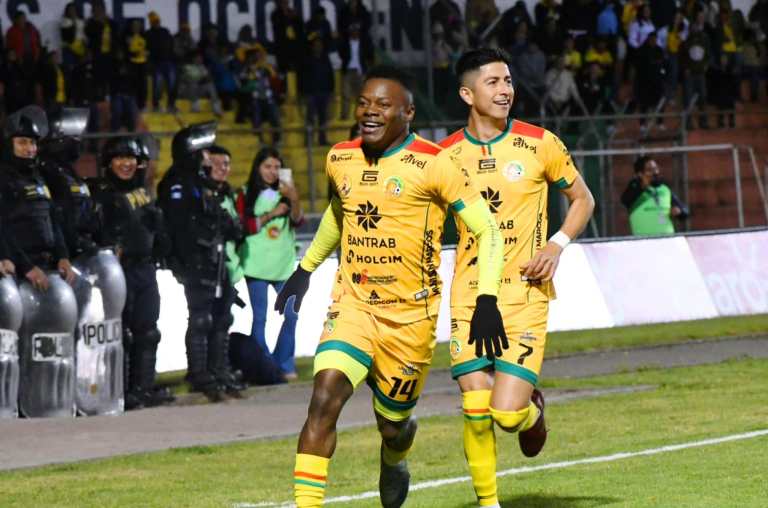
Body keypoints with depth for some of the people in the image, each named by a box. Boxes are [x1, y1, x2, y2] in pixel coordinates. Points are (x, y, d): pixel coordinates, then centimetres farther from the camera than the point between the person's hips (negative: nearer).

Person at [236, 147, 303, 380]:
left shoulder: (284, 192, 9)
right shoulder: (246, 194, 2)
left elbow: (297, 221, -2)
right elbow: (244, 227, -5)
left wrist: (294, 200, -20)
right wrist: (270, 214, -15)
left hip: (284, 264, 3)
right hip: (257, 264, -3)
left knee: (291, 315, 1)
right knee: (260, 318, -1)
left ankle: (284, 365, 11)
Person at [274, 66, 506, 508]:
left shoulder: (433, 165, -12)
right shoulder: (341, 160, 4)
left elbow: (488, 230, -8)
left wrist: (487, 300, -18)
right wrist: (306, 267, 30)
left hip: (410, 315, -3)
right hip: (353, 306, 3)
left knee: (393, 424, 10)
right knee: (325, 399, -21)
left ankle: (395, 459, 48)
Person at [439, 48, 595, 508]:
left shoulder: (540, 144, -2)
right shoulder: (446, 155, 2)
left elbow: (583, 199, 11)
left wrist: (557, 245, -5)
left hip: (525, 293, -1)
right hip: (470, 295, 1)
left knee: (508, 413, -12)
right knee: (475, 410, -7)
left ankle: (534, 410, 25)